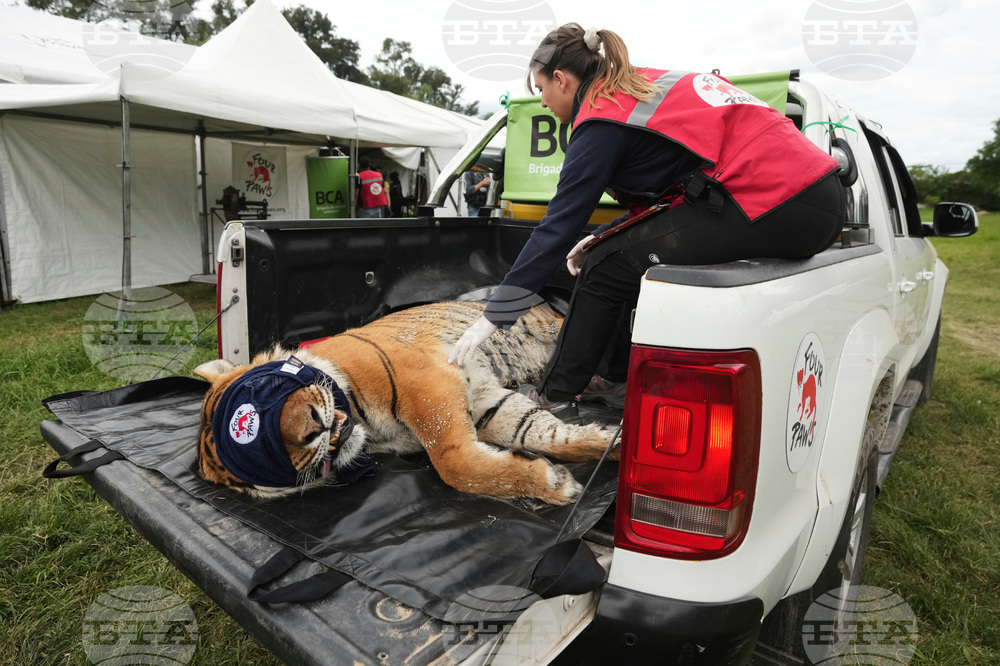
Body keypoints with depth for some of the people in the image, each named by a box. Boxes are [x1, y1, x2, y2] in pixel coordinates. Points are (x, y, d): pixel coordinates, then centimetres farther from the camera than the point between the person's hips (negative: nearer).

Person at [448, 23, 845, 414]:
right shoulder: (646, 84, 20)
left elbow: (558, 228, -8)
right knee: (634, 250, 18)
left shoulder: (602, 122, -6)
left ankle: (555, 396, 10)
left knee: (608, 266, -3)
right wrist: (605, 237, 19)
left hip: (775, 210, -9)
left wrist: (492, 317, -2)